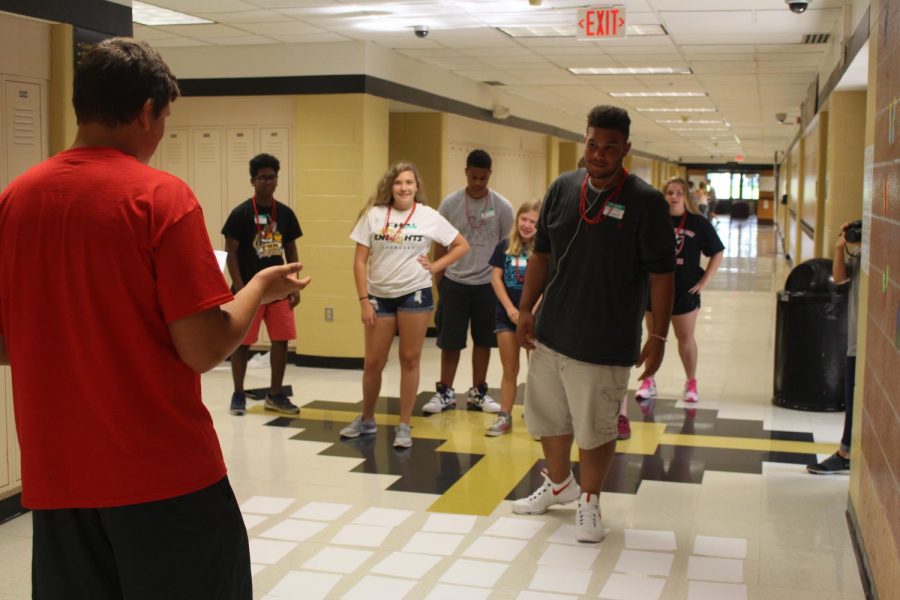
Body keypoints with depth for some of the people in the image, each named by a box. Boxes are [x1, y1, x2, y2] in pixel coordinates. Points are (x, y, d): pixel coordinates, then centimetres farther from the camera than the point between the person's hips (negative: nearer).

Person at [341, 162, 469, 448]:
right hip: (380, 297, 1)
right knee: (373, 362, 7)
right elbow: (360, 261, -1)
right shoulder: (374, 215, -2)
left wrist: (435, 266, -3)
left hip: (415, 295, -1)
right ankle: (366, 420, 27)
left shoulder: (429, 216, -1)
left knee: (409, 360, 4)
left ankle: (404, 426, 15)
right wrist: (364, 300, -6)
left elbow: (462, 245, 7)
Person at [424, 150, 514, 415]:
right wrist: (439, 283, 3)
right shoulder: (450, 204, -3)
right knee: (450, 341, 4)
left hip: (487, 283, 1)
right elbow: (440, 246, 4)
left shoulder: (502, 207, -3)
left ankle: (478, 392, 22)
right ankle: (445, 392, 16)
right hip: (454, 282, 0)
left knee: (483, 340, 9)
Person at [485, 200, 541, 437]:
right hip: (507, 315, 3)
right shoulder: (505, 246, 1)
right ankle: (504, 417, 18)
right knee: (509, 370, 11)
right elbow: (496, 278, 2)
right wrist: (510, 308, -7)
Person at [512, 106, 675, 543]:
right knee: (548, 415, 18)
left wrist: (658, 335, -11)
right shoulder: (561, 189, 2)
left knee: (596, 427, 6)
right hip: (551, 331, 5)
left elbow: (660, 274, -10)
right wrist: (525, 310, 7)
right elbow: (541, 253, 9)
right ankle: (559, 483, 42)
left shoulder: (645, 202, -11)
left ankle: (589, 500, 28)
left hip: (605, 342, -5)